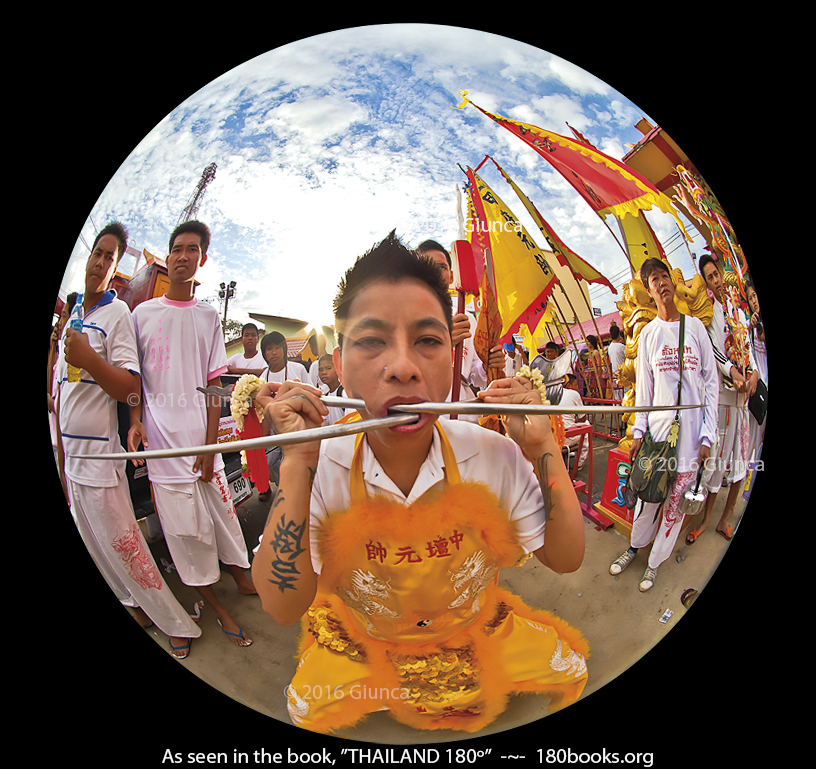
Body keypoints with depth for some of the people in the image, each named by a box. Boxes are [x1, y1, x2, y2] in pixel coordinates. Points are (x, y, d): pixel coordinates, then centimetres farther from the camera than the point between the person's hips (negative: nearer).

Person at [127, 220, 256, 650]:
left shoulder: (209, 316, 8)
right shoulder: (143, 313, 5)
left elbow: (214, 384, 5)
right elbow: (133, 376, 9)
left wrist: (210, 445, -2)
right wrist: (135, 420, -9)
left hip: (200, 437, 1)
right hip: (161, 438, -1)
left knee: (222, 514, 8)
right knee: (184, 526, 3)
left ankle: (242, 581, 31)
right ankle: (217, 607, 17)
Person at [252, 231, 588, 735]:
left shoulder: (495, 455, -19)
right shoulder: (324, 468, -21)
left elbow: (566, 559, -11)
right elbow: (283, 608, -23)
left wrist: (543, 450, -24)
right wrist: (298, 466, -31)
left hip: (475, 633, 2)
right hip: (357, 648, -1)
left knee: (569, 669, -10)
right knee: (312, 707, -23)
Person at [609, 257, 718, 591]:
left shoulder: (696, 326, 3)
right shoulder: (648, 333, 6)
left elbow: (711, 382, 2)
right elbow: (644, 386, 7)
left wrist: (708, 435, -3)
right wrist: (638, 431, 2)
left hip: (692, 428, -1)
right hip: (658, 425, 1)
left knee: (675, 502, 5)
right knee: (648, 496, 7)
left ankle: (654, 562, 22)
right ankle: (635, 546, 31)